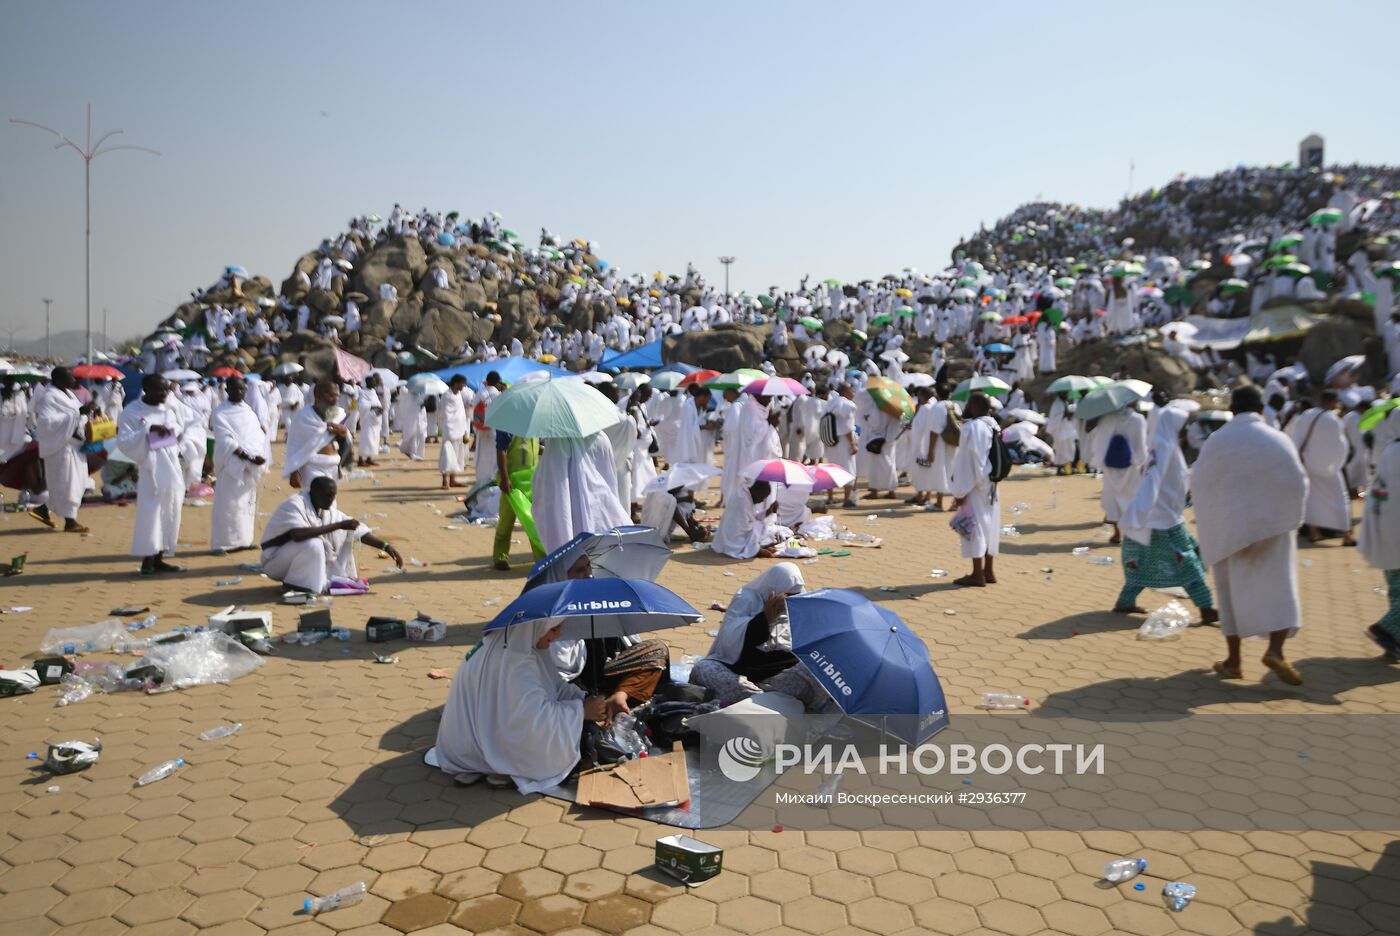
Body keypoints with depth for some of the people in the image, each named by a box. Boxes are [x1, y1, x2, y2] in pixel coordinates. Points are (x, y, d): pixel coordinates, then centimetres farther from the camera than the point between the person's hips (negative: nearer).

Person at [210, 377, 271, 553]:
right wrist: (248, 456, -23)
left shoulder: (248, 410, 14)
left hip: (250, 466, 6)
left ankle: (243, 539, 19)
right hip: (232, 465, -6)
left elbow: (258, 435, 11)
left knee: (248, 503, 10)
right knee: (228, 504, -7)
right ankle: (223, 543, -1)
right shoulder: (220, 413, -5)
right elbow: (226, 441, -14)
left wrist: (259, 456, -8)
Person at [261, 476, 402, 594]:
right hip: (275, 561, -7)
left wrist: (386, 546, -10)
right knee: (313, 544, -34)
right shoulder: (294, 504, -23)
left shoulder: (328, 511, -2)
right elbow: (298, 534, -41)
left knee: (345, 534, 1)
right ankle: (294, 585, -16)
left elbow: (358, 531, 1)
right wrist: (338, 525, -38)